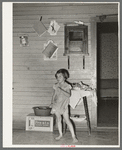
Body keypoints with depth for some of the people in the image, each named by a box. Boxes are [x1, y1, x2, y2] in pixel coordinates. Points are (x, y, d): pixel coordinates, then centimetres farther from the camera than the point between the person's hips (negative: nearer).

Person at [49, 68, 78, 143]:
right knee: (58, 120, 10)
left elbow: (68, 95, -23)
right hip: (57, 105, 5)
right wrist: (52, 102, 3)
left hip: (64, 105, -4)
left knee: (67, 120, -8)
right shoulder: (56, 85, 5)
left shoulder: (67, 86, -7)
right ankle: (60, 134, 23)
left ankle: (73, 136, -3)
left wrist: (59, 89, -29)